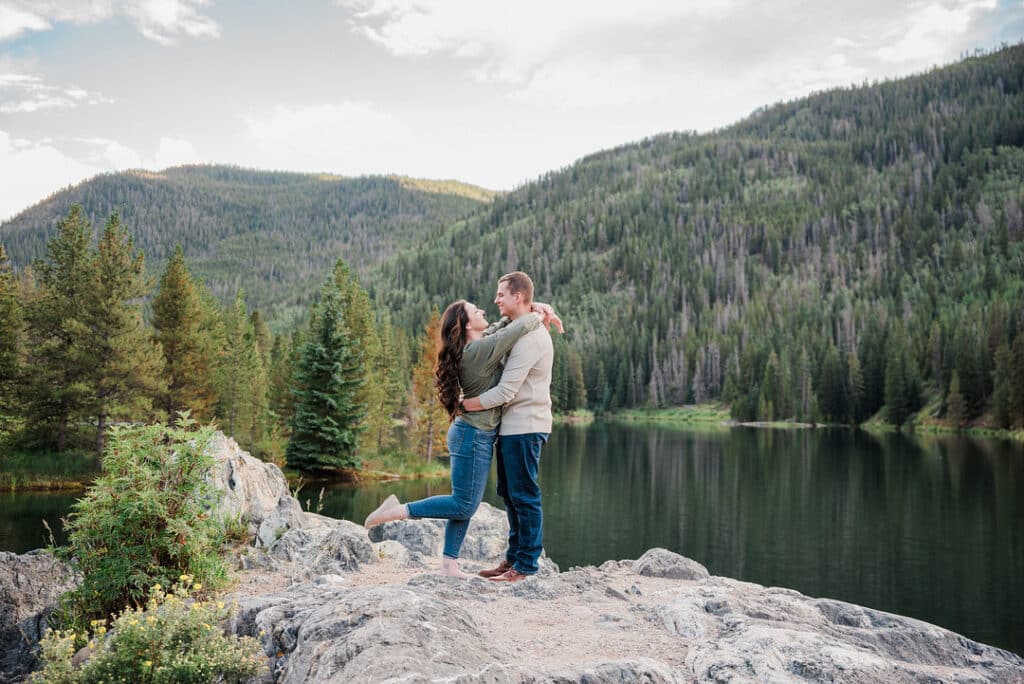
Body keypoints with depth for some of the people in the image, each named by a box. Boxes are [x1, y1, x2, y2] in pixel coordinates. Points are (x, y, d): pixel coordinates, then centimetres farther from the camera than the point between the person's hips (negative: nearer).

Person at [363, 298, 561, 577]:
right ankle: (398, 510, -3)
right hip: (474, 436, -10)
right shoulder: (481, 349, -19)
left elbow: (507, 322, 20)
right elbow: (520, 327, -21)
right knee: (464, 505, -3)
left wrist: (536, 307, 6)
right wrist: (538, 317, 0)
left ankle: (448, 565, 14)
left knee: (464, 505, 11)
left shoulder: (481, 343, 8)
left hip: (476, 435, 10)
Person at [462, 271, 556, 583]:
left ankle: (526, 565, 7)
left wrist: (464, 404, -14)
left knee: (524, 495, -2)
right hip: (512, 426, 10)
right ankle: (514, 557, 26)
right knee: (509, 493, 16)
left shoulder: (530, 337, -19)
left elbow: (505, 391, -22)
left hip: (525, 427, -10)